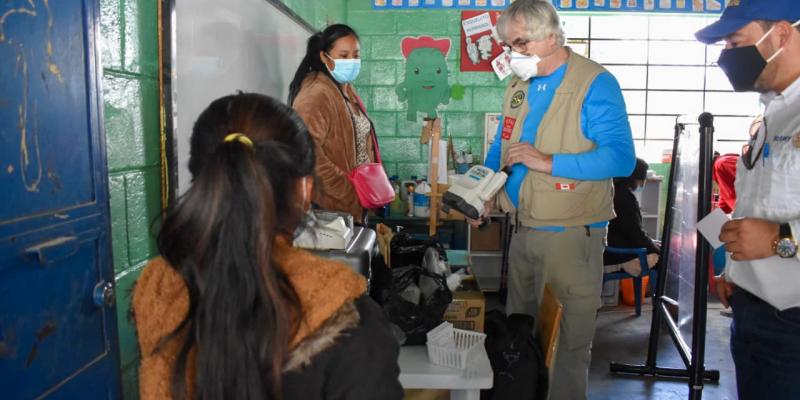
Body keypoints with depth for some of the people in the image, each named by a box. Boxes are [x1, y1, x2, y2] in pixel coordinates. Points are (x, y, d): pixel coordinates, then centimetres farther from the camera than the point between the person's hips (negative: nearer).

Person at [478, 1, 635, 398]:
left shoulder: (595, 83, -12)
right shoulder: (519, 84, 9)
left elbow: (621, 158, -19)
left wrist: (548, 162, -24)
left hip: (571, 234, -6)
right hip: (522, 229, 7)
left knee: (571, 339, 6)